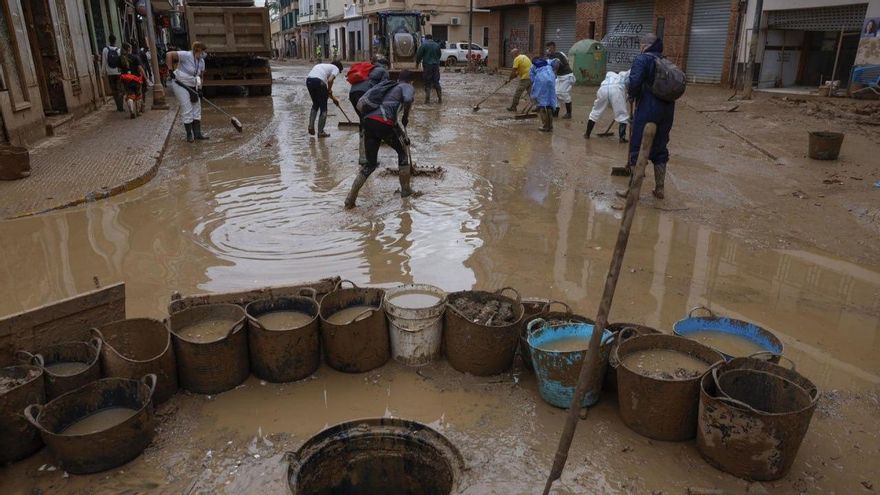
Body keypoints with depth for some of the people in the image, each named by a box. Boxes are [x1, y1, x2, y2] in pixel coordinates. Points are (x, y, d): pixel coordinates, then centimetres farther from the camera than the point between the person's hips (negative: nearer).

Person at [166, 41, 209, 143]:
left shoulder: (201, 61, 4)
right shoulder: (186, 55, -20)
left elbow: (200, 76, 11)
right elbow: (169, 54, -25)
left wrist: (199, 89, 1)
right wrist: (170, 70, -26)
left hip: (192, 87, 8)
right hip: (181, 85, -8)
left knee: (197, 109, 9)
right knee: (187, 110, -7)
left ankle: (197, 133, 15)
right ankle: (189, 135, 2)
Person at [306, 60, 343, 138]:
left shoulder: (325, 66, 35)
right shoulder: (336, 68, 12)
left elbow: (327, 80, 36)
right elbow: (330, 80, -8)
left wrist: (332, 97, 37)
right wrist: (329, 91, 9)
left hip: (308, 80, 7)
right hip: (319, 81, -7)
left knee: (315, 104, 26)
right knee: (323, 108, 6)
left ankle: (311, 126, 16)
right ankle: (320, 132, 8)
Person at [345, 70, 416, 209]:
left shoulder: (387, 86, 32)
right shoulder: (408, 87, 15)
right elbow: (408, 99, -11)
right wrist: (405, 117, 5)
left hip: (368, 121, 6)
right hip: (385, 123, -5)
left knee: (370, 163, 15)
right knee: (403, 151, 22)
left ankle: (350, 200, 7)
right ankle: (405, 189, 27)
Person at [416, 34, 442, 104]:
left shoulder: (424, 45, -5)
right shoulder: (437, 45, 9)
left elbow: (419, 55, -4)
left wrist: (417, 63, 12)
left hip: (427, 66, -4)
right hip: (436, 65, 4)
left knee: (427, 83, 1)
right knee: (436, 82, 10)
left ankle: (427, 99, -1)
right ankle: (440, 99, 9)